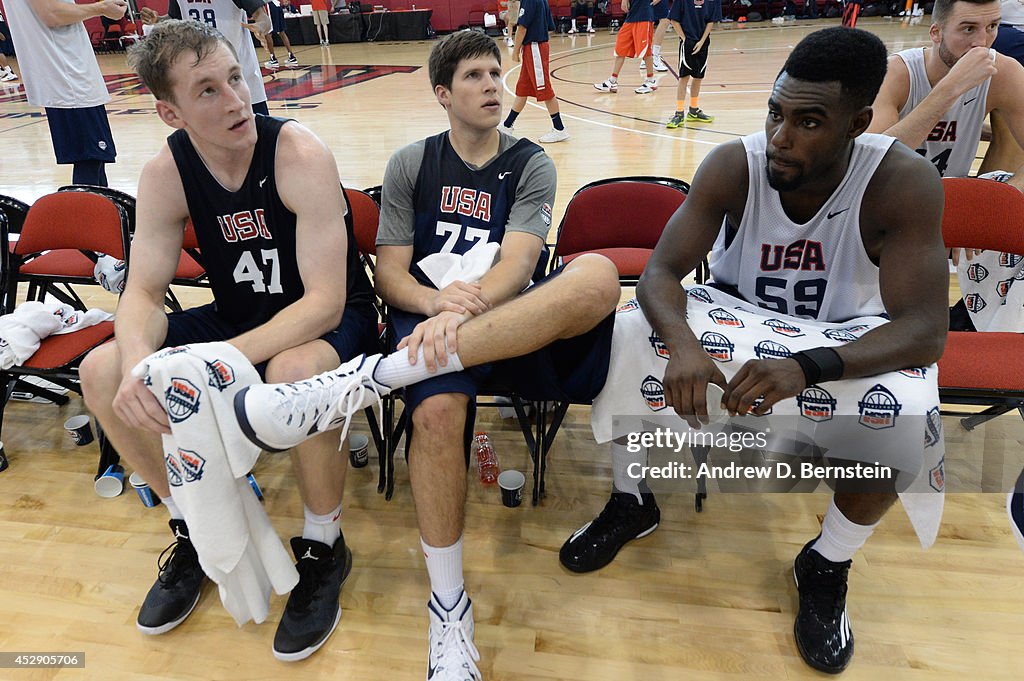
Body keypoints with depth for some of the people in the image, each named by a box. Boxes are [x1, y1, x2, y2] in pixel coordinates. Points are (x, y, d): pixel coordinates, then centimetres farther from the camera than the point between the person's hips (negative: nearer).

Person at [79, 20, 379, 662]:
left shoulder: (300, 153, -23)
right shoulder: (166, 173, -7)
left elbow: (324, 301, -29)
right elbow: (143, 291, -7)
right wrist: (138, 363, -30)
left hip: (333, 319, -5)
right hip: (238, 314, 6)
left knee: (295, 374, -39)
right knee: (103, 373, -9)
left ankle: (324, 548, -10)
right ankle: (196, 528, 13)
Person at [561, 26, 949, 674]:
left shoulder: (905, 181, -24)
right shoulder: (733, 165, -19)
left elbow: (924, 329, -29)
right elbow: (661, 271, -22)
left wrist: (806, 367, -47)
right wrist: (682, 343, -45)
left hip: (847, 339, -1)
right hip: (739, 316, 2)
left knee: (907, 411, -32)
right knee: (631, 333, -24)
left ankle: (827, 565, -1)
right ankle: (631, 503, 1)